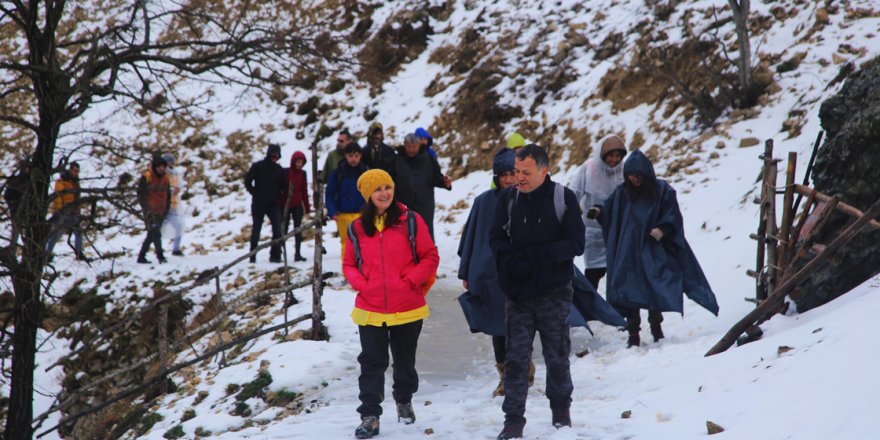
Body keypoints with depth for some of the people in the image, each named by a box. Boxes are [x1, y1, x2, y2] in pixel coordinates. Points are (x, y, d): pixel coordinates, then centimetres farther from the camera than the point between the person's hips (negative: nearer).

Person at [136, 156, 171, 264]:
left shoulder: (166, 178, 9)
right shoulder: (146, 177, -7)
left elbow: (168, 195, 19)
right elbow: (140, 194, -5)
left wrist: (167, 209, 10)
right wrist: (147, 209, -11)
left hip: (161, 212, 6)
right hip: (150, 212, -6)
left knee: (151, 235, 10)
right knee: (155, 233, -18)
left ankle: (141, 256, 18)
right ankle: (160, 255, -23)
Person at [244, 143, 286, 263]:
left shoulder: (278, 169, 7)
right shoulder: (257, 166, -4)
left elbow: (284, 185, 17)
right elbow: (247, 181, -4)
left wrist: (279, 195, 6)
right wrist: (255, 193, -6)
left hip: (273, 204, 3)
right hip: (258, 204, -3)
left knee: (277, 229, -11)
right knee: (256, 229, 6)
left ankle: (275, 255, -9)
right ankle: (252, 255, 15)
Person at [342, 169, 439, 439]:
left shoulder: (410, 221, -3)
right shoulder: (358, 228, 3)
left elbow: (430, 257, -1)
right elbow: (349, 264, 12)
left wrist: (411, 280, -13)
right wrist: (360, 284, -7)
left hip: (407, 308, 0)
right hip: (370, 310, 1)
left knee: (405, 361, 16)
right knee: (371, 364, -3)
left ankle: (404, 401, 39)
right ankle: (370, 415, 1)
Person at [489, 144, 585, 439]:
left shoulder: (564, 198, -7)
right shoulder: (509, 198, 1)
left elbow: (575, 244, -10)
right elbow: (496, 238, 4)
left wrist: (535, 255, -20)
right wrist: (512, 259, -16)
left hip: (554, 293, -2)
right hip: (517, 293, 2)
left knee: (557, 357, 11)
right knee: (515, 357, 1)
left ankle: (561, 411, 30)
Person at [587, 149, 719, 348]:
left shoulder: (662, 191, -3)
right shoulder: (622, 192, 5)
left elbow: (672, 217, -3)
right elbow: (609, 210, 8)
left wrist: (662, 229, -21)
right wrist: (598, 212, -13)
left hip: (653, 251, -2)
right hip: (628, 254, 2)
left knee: (655, 290, 0)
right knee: (629, 292, -2)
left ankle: (656, 326, 20)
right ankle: (633, 333, 6)